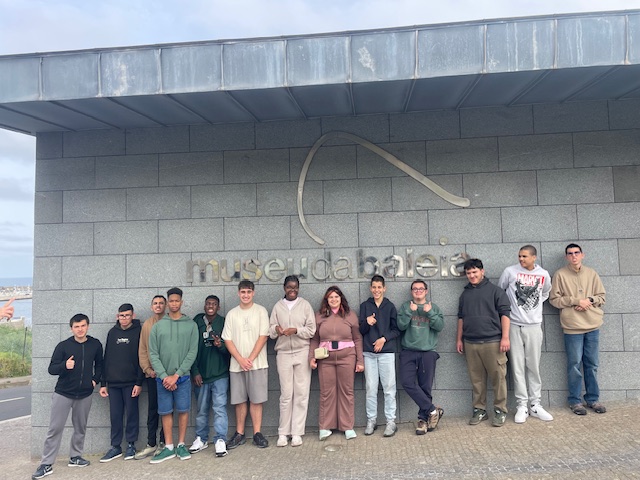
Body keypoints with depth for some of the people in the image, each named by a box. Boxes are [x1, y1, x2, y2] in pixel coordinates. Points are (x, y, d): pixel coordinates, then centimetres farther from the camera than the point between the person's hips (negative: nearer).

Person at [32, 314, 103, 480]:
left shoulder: (95, 344, -1)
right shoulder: (63, 346, -7)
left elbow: (99, 364, 14)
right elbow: (51, 369, -8)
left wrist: (95, 379, 1)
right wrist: (64, 365, -27)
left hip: (85, 394, 2)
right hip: (63, 393, -2)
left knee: (80, 428, 13)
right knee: (55, 429, -1)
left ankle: (75, 457, 28)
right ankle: (46, 464, 7)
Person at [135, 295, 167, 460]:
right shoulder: (147, 324, 9)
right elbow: (142, 350, 8)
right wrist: (148, 369, -2)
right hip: (152, 374, 3)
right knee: (152, 409, 9)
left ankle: (163, 442, 14)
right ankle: (151, 443, 16)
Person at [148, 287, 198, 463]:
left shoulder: (191, 325, 0)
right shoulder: (157, 326, 4)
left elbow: (192, 352, -5)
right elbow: (153, 354, 0)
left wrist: (176, 375, -11)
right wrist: (164, 376, -11)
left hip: (182, 376, -1)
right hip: (162, 378, 1)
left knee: (183, 410, 3)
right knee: (165, 412, 7)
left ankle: (181, 445, 17)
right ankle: (169, 447, 17)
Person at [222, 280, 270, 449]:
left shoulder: (260, 311, 1)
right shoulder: (232, 314, 7)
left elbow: (263, 336, -5)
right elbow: (228, 340, 4)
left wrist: (250, 359, -11)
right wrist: (241, 360, -8)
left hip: (257, 363, -2)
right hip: (236, 364, 2)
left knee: (256, 399, 1)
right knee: (239, 400, 8)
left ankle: (257, 433, 10)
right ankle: (239, 434, 18)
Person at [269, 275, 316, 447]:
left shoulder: (305, 305, 5)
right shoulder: (278, 306, 9)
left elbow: (311, 330, 2)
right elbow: (270, 331, 8)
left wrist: (296, 330, -14)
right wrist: (276, 329, -13)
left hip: (302, 353, 0)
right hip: (283, 354, 1)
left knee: (301, 393, 0)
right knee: (286, 394, 1)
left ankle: (297, 433, 9)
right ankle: (283, 433, 12)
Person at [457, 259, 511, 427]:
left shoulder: (495, 290, 1)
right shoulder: (465, 294, 15)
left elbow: (504, 313, -3)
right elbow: (461, 318, 20)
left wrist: (505, 337, -11)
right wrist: (459, 339, 15)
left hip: (493, 342, -4)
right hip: (470, 343, 4)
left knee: (498, 377, 0)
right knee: (476, 379, 8)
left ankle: (500, 410, 12)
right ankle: (479, 410, 18)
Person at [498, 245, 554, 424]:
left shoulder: (544, 275, 2)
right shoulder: (510, 272, -5)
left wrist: (534, 305, 12)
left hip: (534, 325, 2)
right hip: (514, 325, -2)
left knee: (534, 367, 6)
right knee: (517, 367, 0)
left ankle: (535, 404, 16)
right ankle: (522, 405, 8)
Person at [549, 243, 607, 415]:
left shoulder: (592, 273, 7)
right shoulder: (560, 275, -2)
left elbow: (602, 297, 10)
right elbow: (554, 299, -5)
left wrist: (589, 300, -10)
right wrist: (576, 300, -14)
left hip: (593, 325, 3)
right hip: (572, 327, -3)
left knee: (592, 364, 11)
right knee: (574, 365, 3)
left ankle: (593, 399, 24)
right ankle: (575, 400, 14)